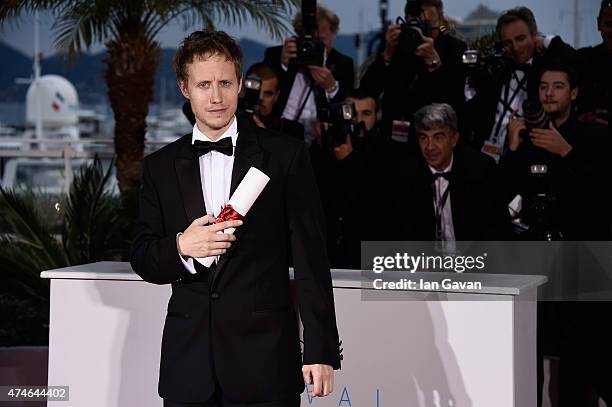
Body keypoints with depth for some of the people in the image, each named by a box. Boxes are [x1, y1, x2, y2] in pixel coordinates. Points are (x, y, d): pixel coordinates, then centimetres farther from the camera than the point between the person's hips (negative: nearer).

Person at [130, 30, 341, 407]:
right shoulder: (161, 166, 9)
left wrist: (321, 351, -5)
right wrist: (181, 246, -13)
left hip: (264, 359, -2)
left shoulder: (286, 155, 0)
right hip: (189, 362, 2)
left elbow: (311, 259, -1)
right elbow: (142, 259, 9)